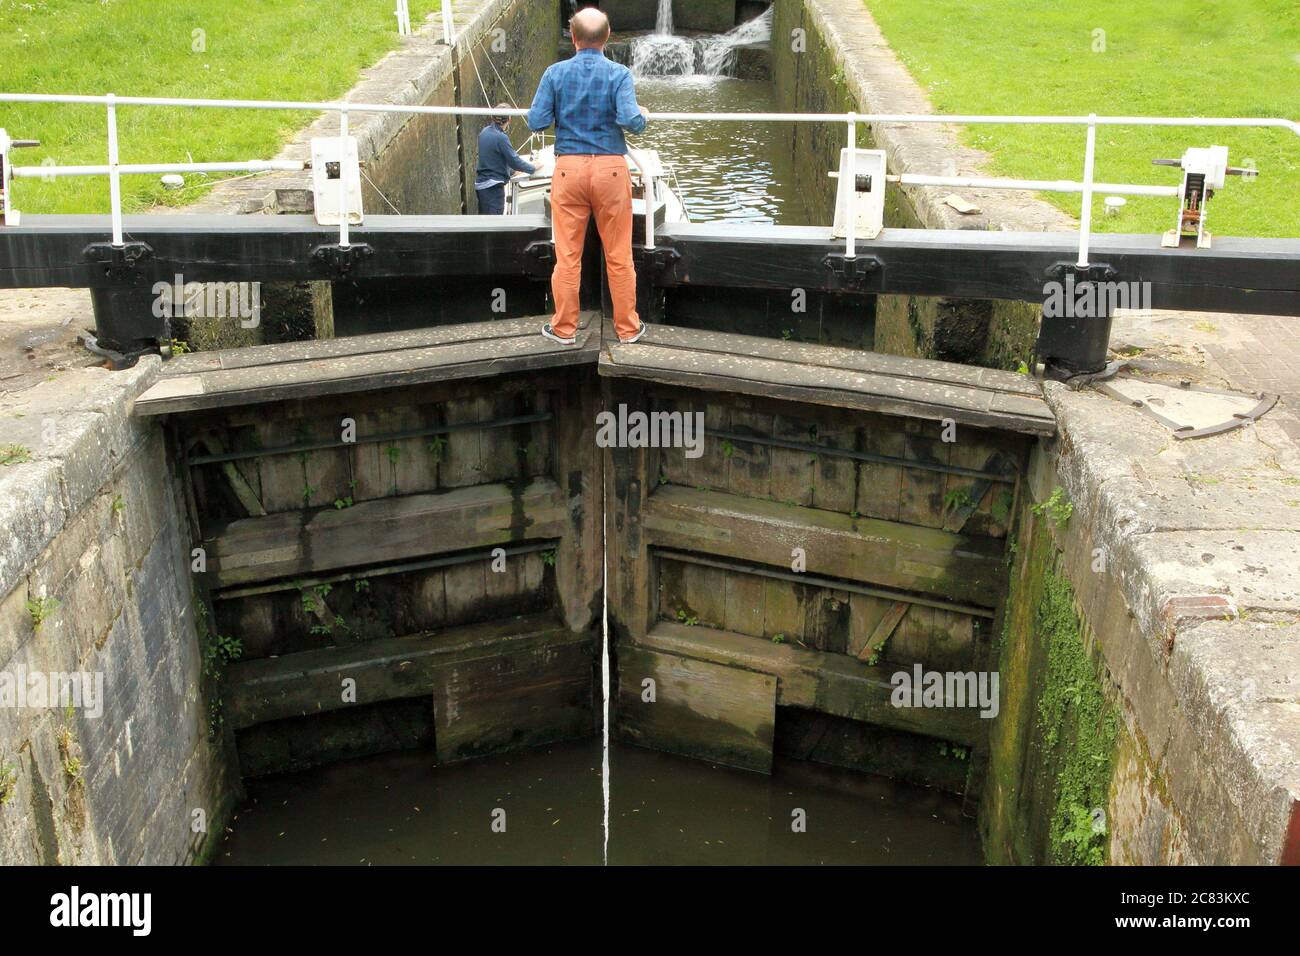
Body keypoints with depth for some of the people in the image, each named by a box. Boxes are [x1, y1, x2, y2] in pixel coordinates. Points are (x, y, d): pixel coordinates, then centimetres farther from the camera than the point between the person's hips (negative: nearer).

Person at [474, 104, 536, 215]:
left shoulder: (485, 132, 6)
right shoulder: (501, 138, -19)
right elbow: (514, 162, -15)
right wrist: (533, 168, 0)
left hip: (481, 183, 9)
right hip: (493, 188, -9)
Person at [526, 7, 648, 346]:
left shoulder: (555, 73, -1)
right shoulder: (619, 74, -5)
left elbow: (536, 122, -3)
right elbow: (631, 121, -15)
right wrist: (643, 115, 7)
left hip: (569, 168, 1)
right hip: (610, 168, -1)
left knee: (568, 255, 7)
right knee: (618, 256, 8)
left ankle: (564, 328, 15)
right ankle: (627, 327, 17)